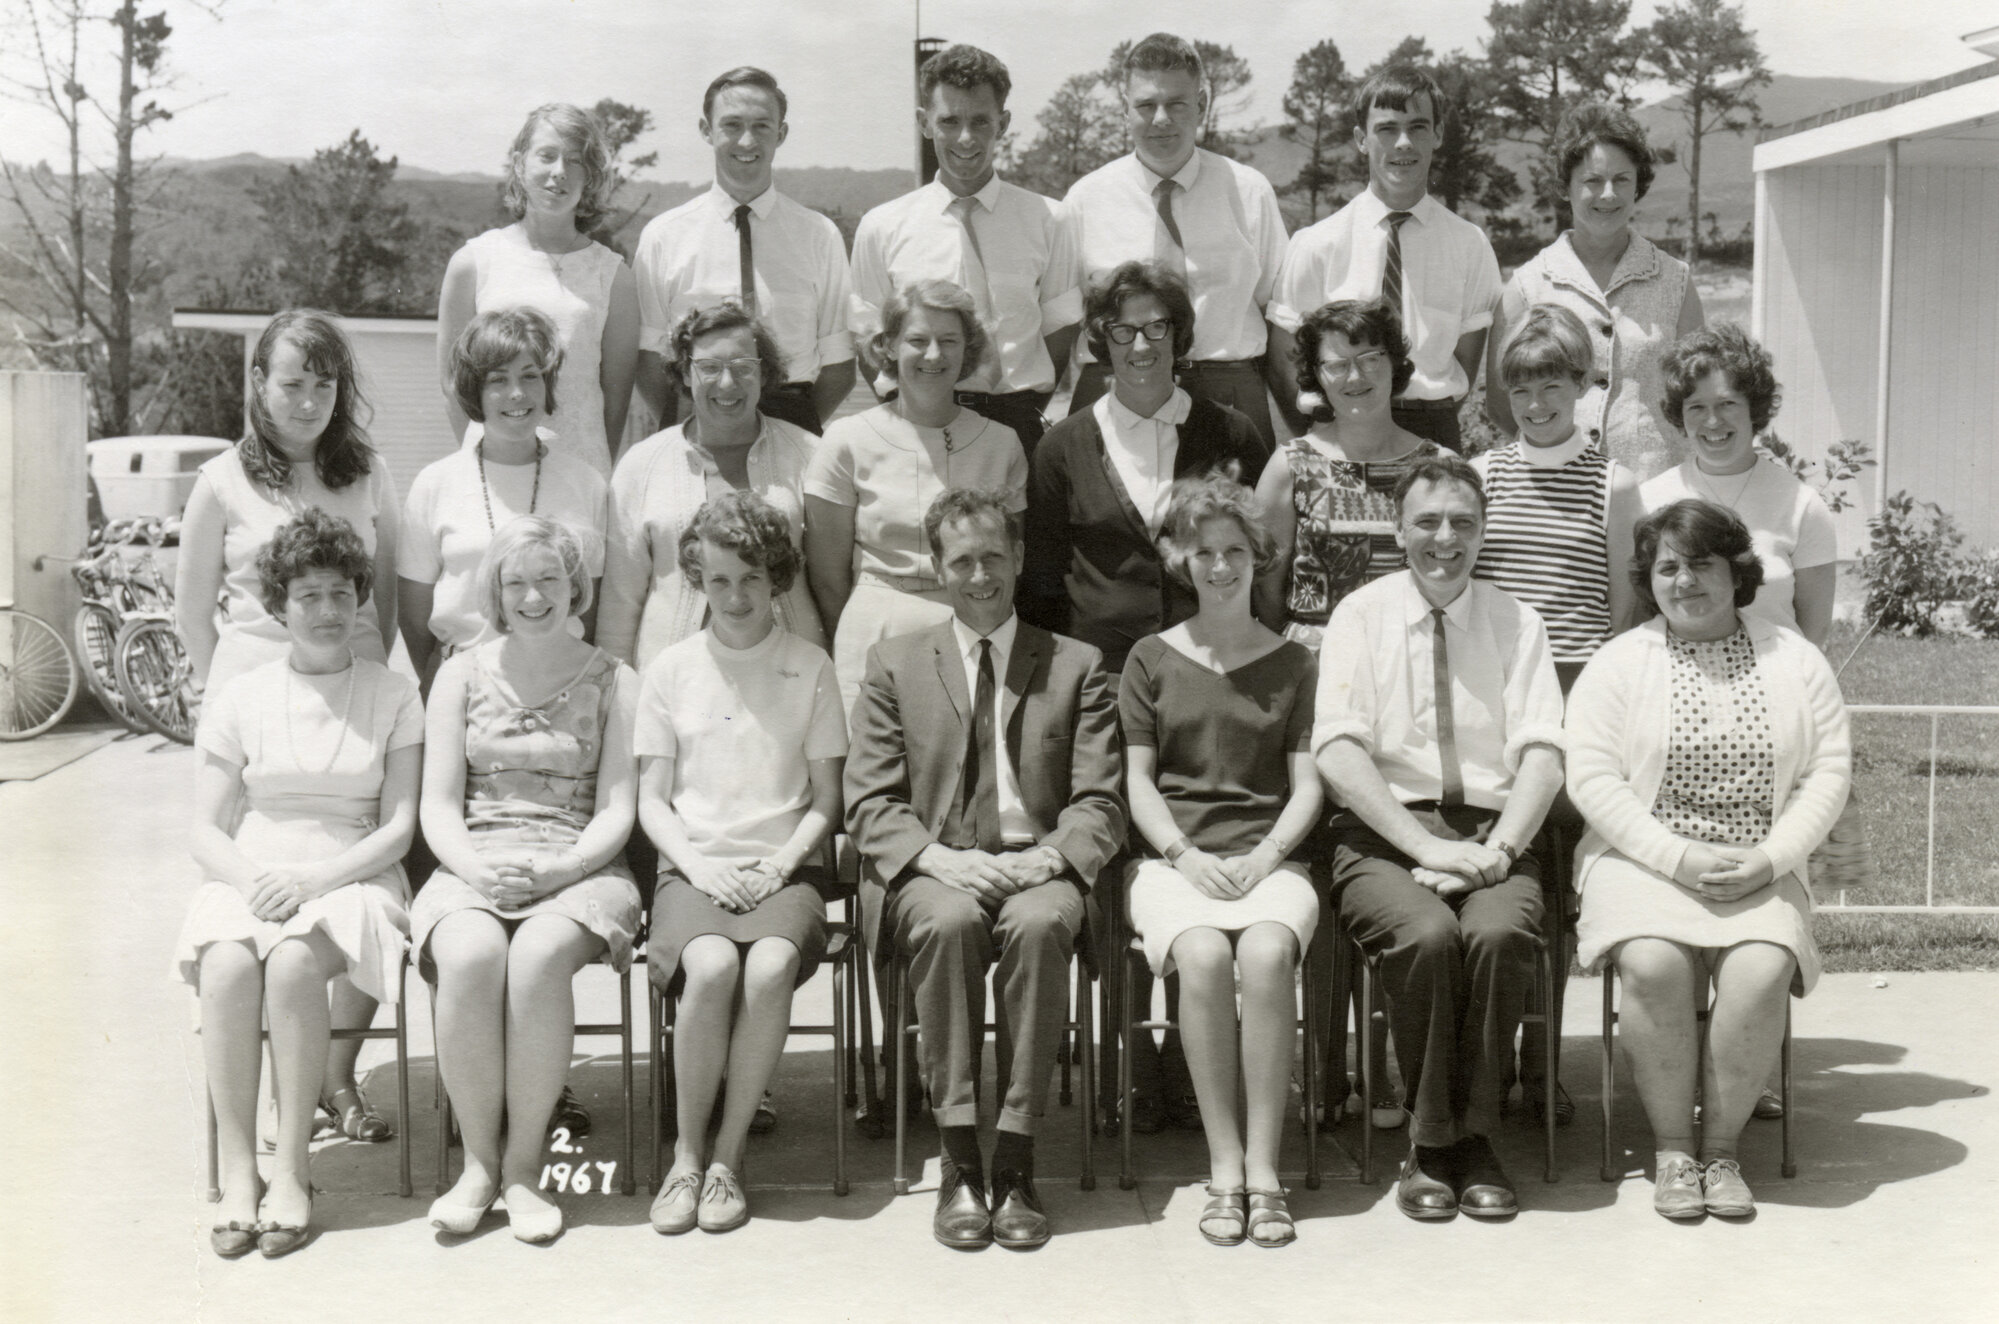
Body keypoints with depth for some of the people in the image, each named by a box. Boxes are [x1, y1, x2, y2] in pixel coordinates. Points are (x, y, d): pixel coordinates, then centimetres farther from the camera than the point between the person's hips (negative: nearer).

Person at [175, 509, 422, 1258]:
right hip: (251, 878, 2)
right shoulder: (240, 700, 11)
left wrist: (312, 878, -15)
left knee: (294, 962, -34)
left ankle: (291, 1169, -25)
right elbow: (204, 831, 8)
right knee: (225, 964, -32)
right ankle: (236, 1171, -25)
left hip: (349, 880, -1)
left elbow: (398, 828, 1)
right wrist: (251, 878, -14)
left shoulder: (392, 698, 7)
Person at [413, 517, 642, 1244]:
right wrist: (475, 866, -13)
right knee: (470, 956, -33)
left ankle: (524, 1164, -20)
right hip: (471, 868, 1)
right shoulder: (463, 674, 14)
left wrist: (554, 869, -16)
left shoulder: (612, 681, 10)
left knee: (540, 954, -35)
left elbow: (617, 812, 3)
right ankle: (478, 1161, -17)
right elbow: (438, 805, 8)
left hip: (579, 871, -1)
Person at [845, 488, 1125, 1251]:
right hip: (933, 873, 0)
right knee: (948, 921, -34)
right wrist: (938, 858, -14)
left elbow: (1100, 807, 6)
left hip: (1035, 869, 0)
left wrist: (1046, 857, -15)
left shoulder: (1076, 668, 13)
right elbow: (870, 805, 5)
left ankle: (1016, 1162, -28)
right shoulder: (894, 666, 14)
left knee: (1040, 923, -35)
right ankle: (959, 1163, -27)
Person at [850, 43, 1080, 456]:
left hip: (1019, 424, 0)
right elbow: (869, 341, 9)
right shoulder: (882, 228, 6)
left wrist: (1027, 419, -4)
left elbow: (1060, 329, 8)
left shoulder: (1047, 221, 6)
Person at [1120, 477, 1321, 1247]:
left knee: (1268, 953, -32)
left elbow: (1307, 786, 8)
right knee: (1204, 955, -32)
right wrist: (1186, 855, -9)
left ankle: (1262, 1167, -26)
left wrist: (1262, 857, -9)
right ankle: (1223, 1166, -23)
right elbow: (1138, 781, 8)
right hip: (1173, 856, 0)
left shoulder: (1292, 663, 14)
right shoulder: (1151, 660, 14)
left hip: (1267, 857, 0)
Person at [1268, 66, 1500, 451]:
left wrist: (1433, 427, -4)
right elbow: (1281, 360, 3)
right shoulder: (1317, 244, 0)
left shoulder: (1469, 245, 3)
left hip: (1433, 434, 1)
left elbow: (1466, 359, 9)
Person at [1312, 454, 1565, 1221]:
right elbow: (1338, 753, -5)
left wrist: (1498, 849, -16)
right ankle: (1430, 1144, -14)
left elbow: (1541, 753, 2)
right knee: (1426, 935, -32)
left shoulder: (1516, 624, 13)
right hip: (1383, 831, -1)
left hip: (1493, 833, 1)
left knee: (1499, 933, -31)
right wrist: (1426, 847, -16)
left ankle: (1474, 1137, -14)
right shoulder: (1361, 616, 7)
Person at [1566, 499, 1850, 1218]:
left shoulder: (1793, 660, 11)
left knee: (1761, 970, -29)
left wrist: (1771, 859, -9)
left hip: (1760, 874, 1)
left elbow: (1830, 769, 6)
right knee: (1653, 963, -31)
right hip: (1644, 861, -1)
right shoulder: (1619, 662, 5)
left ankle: (1721, 1145, -9)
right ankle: (1672, 1149, -12)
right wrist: (1678, 858, -15)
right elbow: (1591, 778, -4)